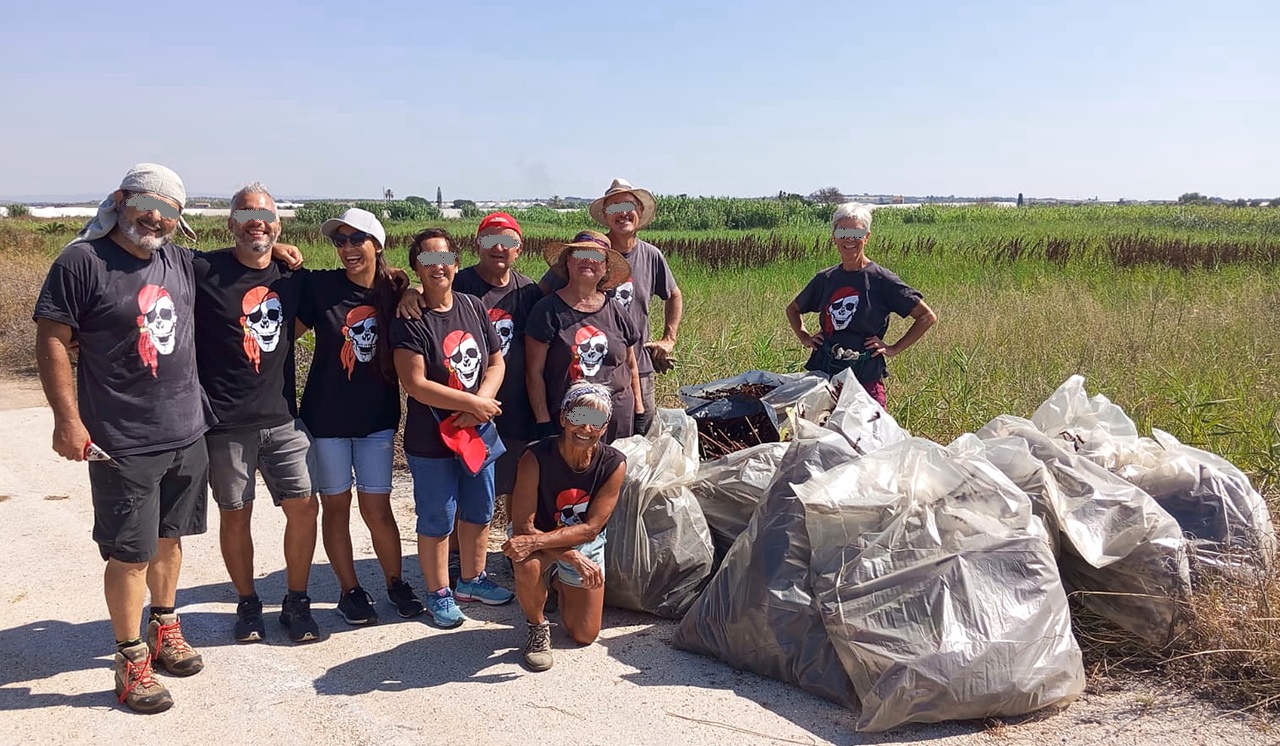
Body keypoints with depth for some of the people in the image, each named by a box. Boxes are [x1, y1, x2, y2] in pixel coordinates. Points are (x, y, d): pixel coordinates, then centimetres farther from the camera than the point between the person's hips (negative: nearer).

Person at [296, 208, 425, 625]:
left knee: (377, 509, 4)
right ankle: (350, 590, 25)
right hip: (326, 417, -1)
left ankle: (395, 582, 25)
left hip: (377, 417, 1)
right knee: (336, 507, 9)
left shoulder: (395, 292, -1)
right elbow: (289, 331, -6)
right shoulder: (320, 285, -7)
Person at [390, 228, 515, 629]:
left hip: (478, 431, 6)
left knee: (479, 512, 19)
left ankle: (472, 580, 39)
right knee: (436, 521, 8)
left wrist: (480, 404, -15)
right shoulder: (409, 319, -14)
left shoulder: (473, 306, 2)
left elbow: (496, 362, 3)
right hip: (431, 441, -5)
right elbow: (415, 384, -20)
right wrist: (473, 403, -18)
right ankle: (438, 594, 26)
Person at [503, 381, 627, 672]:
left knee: (584, 636, 5)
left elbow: (590, 529, -25)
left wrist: (536, 542, -37)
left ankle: (558, 581, 35)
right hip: (539, 541, -2)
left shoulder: (614, 464, -23)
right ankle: (537, 627, -7)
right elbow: (522, 527, -27)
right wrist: (572, 557, -35)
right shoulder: (536, 458, -29)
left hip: (586, 546, 2)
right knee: (528, 566, -38)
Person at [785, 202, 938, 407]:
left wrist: (894, 349, -4)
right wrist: (804, 337, 12)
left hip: (866, 376, -4)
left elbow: (927, 317, -2)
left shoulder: (881, 279, -3)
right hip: (823, 373, 4)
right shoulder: (824, 279, 9)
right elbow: (793, 309, 27)